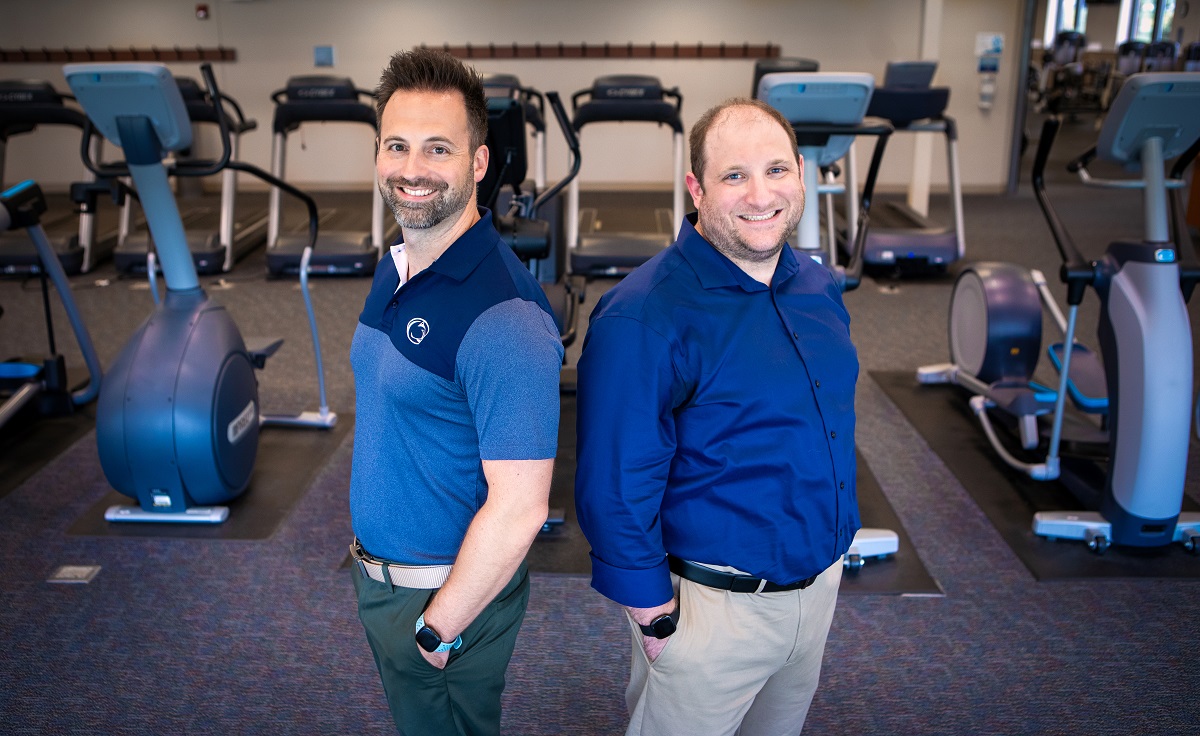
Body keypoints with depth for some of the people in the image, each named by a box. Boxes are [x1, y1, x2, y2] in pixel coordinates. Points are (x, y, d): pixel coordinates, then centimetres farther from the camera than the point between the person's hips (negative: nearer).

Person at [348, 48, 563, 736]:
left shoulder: (503, 315, -29)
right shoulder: (396, 272, 1)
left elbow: (518, 508, -27)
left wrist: (438, 628, -18)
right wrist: (373, 566, 13)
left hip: (450, 594, -8)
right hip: (378, 574, 8)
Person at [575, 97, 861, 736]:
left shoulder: (818, 288, 1)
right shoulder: (644, 317, -24)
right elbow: (615, 484, -22)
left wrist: (836, 539, 17)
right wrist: (653, 612, -17)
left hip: (820, 585, 7)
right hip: (714, 605, -7)